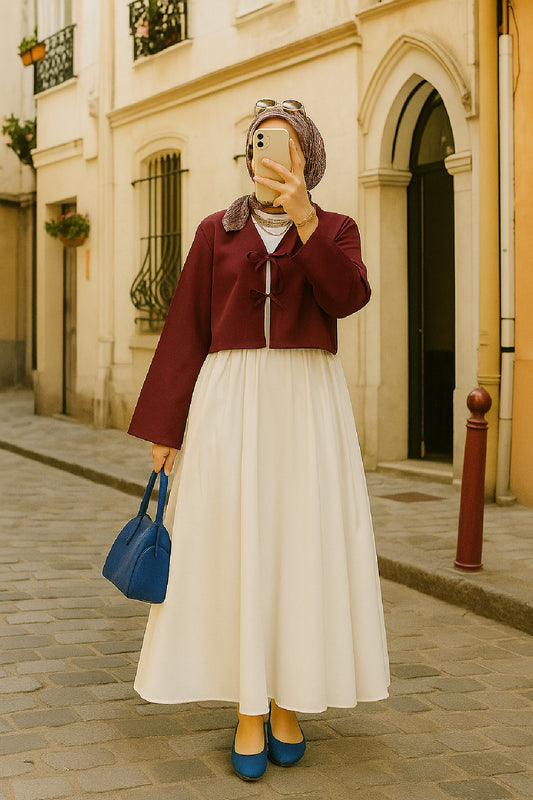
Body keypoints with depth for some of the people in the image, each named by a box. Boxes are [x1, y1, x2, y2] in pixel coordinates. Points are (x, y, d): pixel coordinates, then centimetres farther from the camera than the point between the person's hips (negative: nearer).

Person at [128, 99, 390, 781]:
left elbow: (348, 296, -12)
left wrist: (303, 220, -20)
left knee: (301, 547, 0)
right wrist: (164, 426, 1)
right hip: (231, 401, 0)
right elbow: (185, 327, 6)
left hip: (307, 403, 0)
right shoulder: (217, 231, 10)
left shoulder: (334, 230, 9)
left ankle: (288, 706, 12)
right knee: (235, 549, -3)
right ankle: (249, 713, 5)